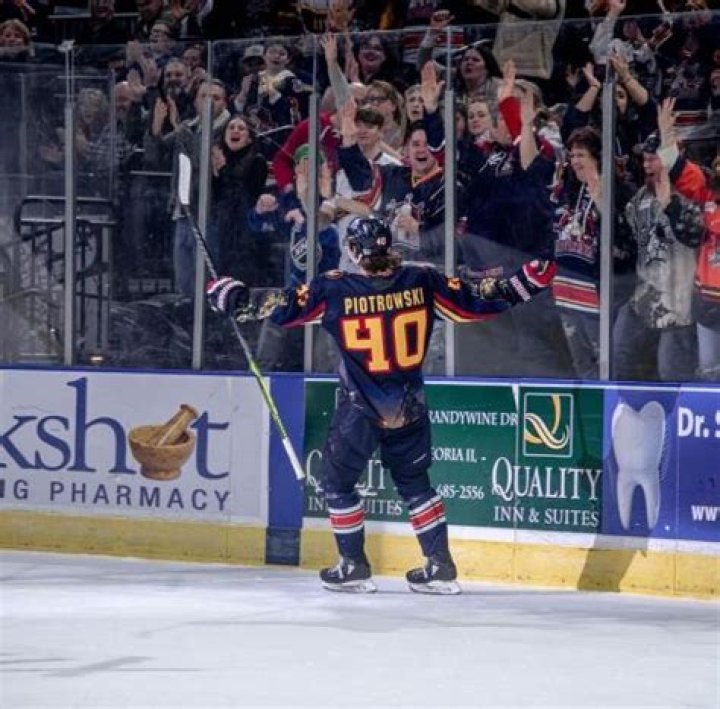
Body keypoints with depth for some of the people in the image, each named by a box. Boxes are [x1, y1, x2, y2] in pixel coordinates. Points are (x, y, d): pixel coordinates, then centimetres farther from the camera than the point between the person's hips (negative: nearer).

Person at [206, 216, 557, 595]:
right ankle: (440, 567, 15)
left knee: (337, 482, 15)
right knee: (414, 483, 19)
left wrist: (236, 299, 6)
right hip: (410, 407, 3)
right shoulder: (422, 280, -7)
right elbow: (474, 303, -3)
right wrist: (527, 282, 5)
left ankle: (354, 567, 17)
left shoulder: (334, 289, -13)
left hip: (360, 409, -3)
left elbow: (283, 307, -8)